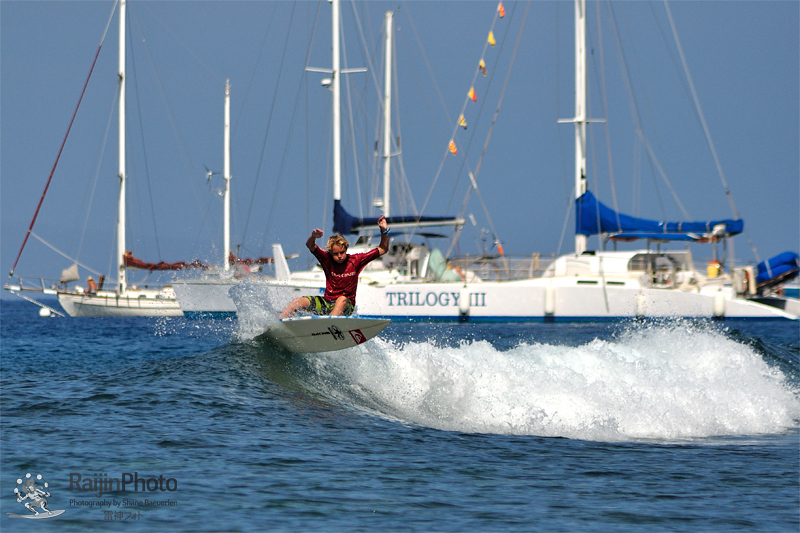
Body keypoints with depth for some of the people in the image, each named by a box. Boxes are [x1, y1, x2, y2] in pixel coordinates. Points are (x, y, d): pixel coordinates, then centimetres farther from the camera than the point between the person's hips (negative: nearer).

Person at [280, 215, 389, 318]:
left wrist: (384, 231, -16)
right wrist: (313, 237, -34)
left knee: (342, 299, -39)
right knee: (297, 302, -13)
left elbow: (383, 250, -1)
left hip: (345, 306, -3)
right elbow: (310, 246, -12)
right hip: (327, 303, 3)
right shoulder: (327, 259, -1)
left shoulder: (355, 260, -3)